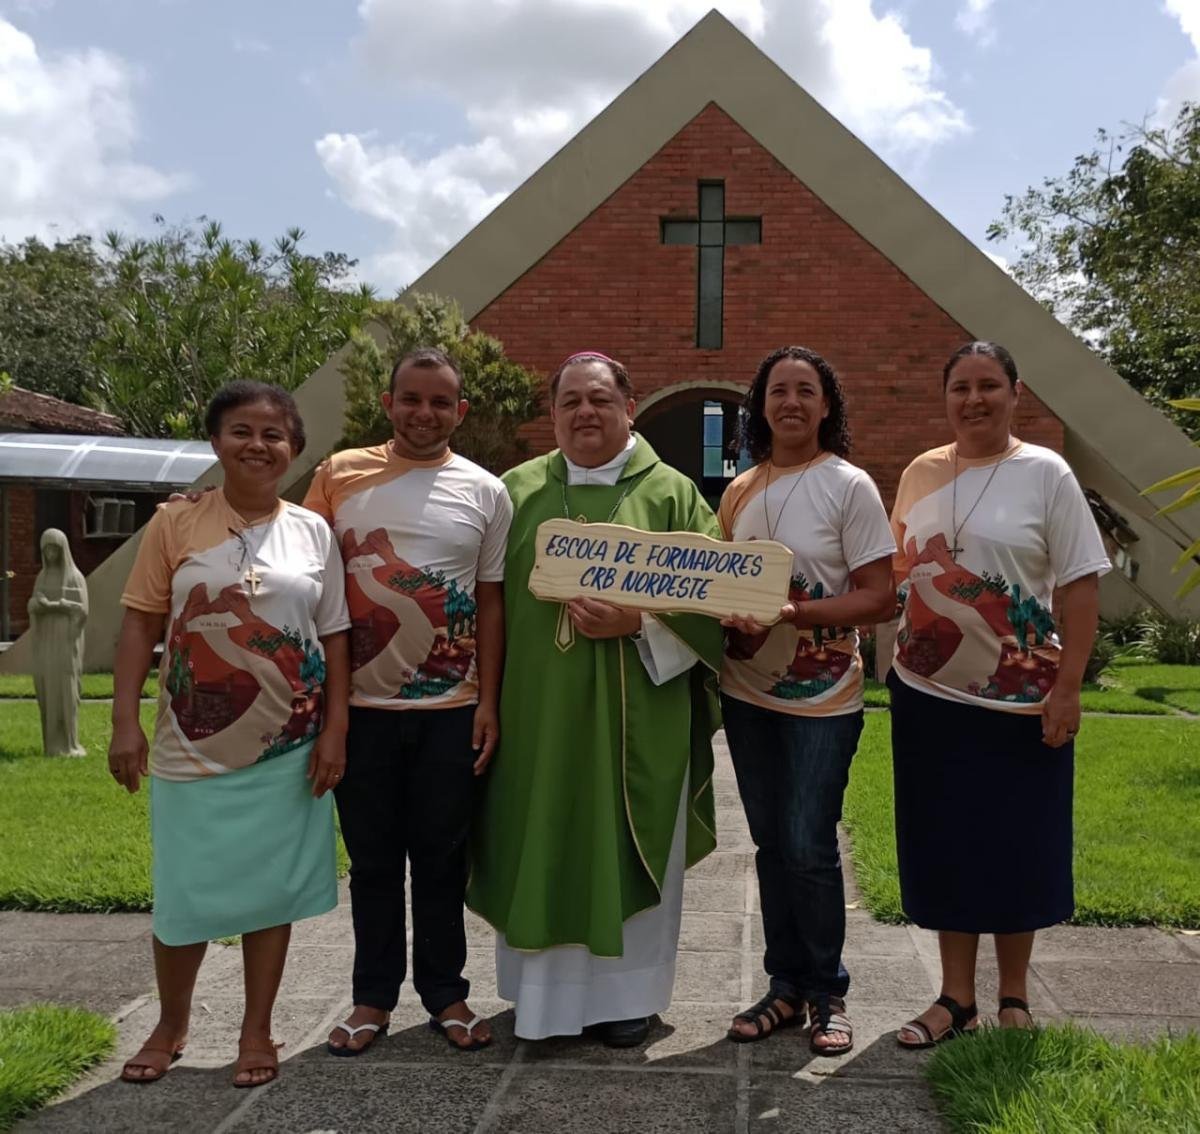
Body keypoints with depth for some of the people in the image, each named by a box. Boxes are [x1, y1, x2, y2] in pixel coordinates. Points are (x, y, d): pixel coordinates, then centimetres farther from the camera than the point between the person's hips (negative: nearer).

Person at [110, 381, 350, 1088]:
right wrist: (126, 723, -8)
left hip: (289, 749, 1)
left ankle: (258, 1031, 26)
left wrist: (335, 729, -2)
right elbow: (141, 626, -2)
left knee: (272, 890, 9)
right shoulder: (176, 524, -2)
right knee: (185, 895, 8)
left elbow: (335, 638, 4)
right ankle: (171, 1026, 32)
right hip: (193, 749, -1)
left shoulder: (314, 533, 2)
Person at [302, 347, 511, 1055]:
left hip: (451, 710, 0)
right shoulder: (342, 475, 2)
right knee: (373, 858, 10)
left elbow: (490, 601, 5)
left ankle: (445, 993, 24)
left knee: (443, 858, 9)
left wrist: (488, 703, 1)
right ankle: (374, 997, 24)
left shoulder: (485, 492, 3)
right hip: (362, 705, 0)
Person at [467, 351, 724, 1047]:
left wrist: (637, 622, -18)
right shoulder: (519, 490, 7)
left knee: (627, 847, 8)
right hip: (538, 711, 2)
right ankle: (546, 989, 26)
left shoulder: (670, 493, 1)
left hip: (636, 714, -2)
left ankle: (627, 991, 25)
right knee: (541, 848, 9)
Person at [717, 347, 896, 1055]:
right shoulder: (741, 491, 8)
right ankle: (786, 987, 25)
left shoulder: (849, 486, -7)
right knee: (772, 844, 12)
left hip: (823, 699, -5)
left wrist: (793, 613, -23)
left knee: (808, 847, -3)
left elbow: (879, 597, -12)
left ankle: (827, 993, 17)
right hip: (748, 692, 5)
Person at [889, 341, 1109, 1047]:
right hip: (930, 696, 3)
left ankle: (1014, 997, 25)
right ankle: (957, 998, 23)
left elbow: (1080, 587, -8)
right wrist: (892, 657, 7)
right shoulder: (922, 473, 6)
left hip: (1021, 703, -3)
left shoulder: (1046, 474, -5)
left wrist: (1068, 688, -14)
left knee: (1018, 848, 7)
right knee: (945, 847, 9)